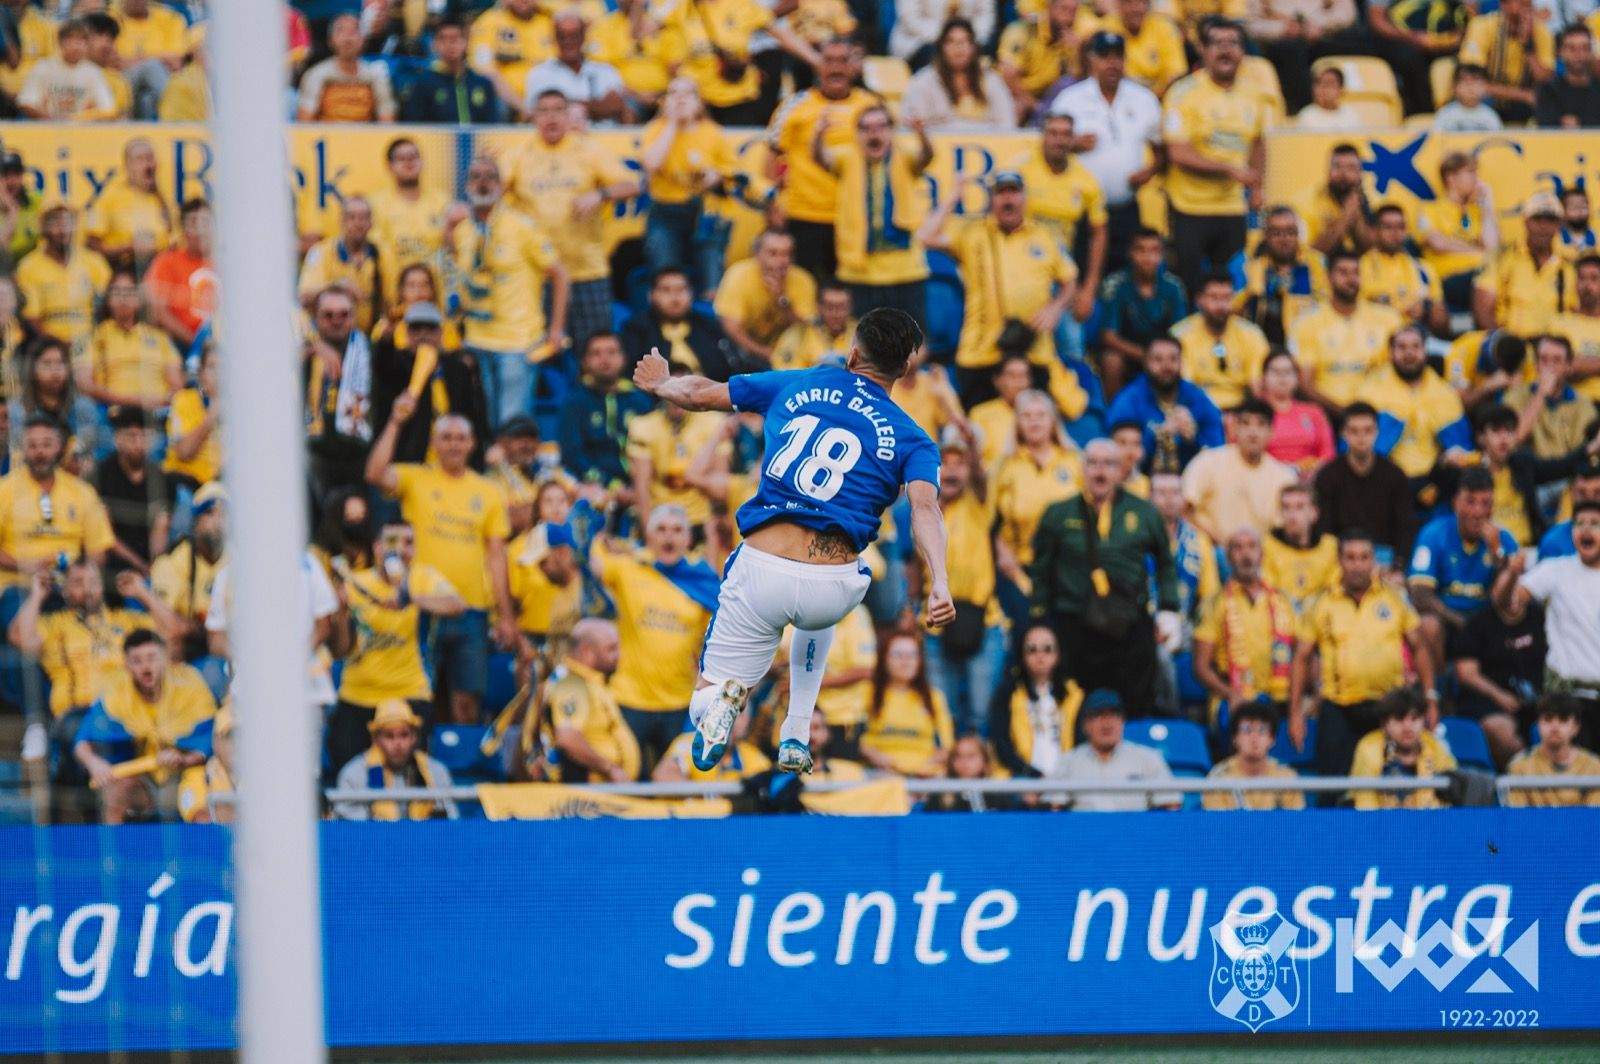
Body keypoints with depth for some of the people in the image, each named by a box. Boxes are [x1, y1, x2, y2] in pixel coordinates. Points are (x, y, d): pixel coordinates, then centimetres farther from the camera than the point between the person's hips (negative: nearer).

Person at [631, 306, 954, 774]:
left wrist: (661, 384, 44)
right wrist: (939, 585, -26)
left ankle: (723, 700, -21)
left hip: (761, 572, 0)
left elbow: (700, 394, 22)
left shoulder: (797, 385, 13)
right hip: (833, 589, 1)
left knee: (705, 706, 16)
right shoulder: (910, 439, 7)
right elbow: (924, 506, -12)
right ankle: (795, 739, 26)